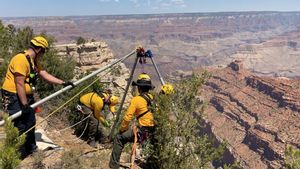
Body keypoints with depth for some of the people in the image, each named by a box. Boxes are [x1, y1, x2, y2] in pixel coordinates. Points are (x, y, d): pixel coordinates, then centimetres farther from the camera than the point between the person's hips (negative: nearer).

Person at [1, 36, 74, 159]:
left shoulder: (33, 61, 10)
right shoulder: (21, 59, -21)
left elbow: (45, 75, 10)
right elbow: (19, 84, -23)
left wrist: (63, 83, 5)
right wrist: (24, 105, -21)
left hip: (26, 96, 10)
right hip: (14, 98, -10)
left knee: (30, 123, 18)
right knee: (20, 127, -2)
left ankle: (31, 148, 34)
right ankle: (19, 154, 14)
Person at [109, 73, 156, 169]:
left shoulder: (136, 100, -10)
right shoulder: (153, 98, 7)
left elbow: (127, 118, -11)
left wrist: (121, 130, 4)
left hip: (143, 131, -6)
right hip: (154, 131, 6)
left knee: (119, 138, 6)